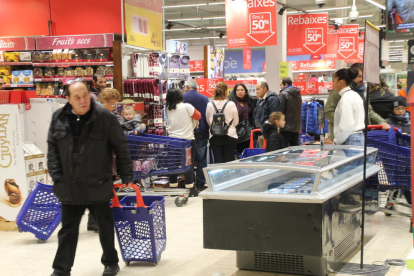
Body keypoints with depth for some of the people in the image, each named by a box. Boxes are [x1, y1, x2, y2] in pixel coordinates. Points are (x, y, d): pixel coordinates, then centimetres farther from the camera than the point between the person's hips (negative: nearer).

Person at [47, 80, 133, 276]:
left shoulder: (104, 118, -10)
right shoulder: (59, 118, 1)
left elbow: (121, 148, -4)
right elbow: (52, 148, 8)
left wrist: (127, 177, -2)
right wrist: (56, 176, 0)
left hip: (98, 186, -2)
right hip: (69, 186, 3)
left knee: (105, 226, 14)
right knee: (68, 229, 8)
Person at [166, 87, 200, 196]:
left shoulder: (168, 109, 1)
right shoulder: (186, 107, -14)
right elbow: (198, 116, -3)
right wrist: (192, 109, 11)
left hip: (173, 139, 4)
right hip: (187, 139, -4)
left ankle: (173, 188, 15)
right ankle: (191, 189, 2)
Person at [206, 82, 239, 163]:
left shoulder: (210, 105, -4)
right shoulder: (231, 104, -10)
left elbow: (208, 121, 8)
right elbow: (236, 121, 1)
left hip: (214, 137, 2)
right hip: (230, 135, -2)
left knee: (217, 161, 5)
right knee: (229, 162, 5)